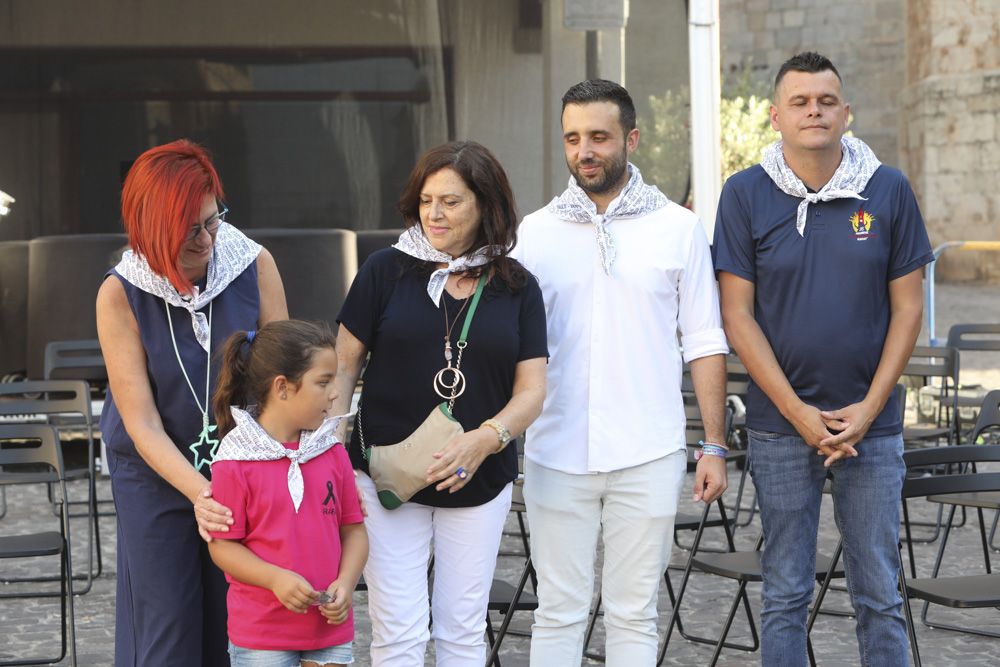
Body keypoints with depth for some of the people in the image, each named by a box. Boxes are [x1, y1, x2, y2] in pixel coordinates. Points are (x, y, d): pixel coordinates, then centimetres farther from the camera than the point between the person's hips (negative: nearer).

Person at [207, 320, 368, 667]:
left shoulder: (333, 453, 3)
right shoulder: (235, 463, -11)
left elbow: (353, 530, 8)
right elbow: (223, 545, -9)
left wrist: (345, 583, -10)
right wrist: (275, 579, -23)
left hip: (330, 626, 4)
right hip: (261, 633, -4)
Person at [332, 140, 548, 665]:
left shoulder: (516, 287, 4)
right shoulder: (386, 270, -1)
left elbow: (531, 390, 1)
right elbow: (343, 367, 1)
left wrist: (486, 437, -18)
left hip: (478, 482, 2)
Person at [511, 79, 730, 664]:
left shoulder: (678, 228, 3)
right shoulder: (536, 232, 6)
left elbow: (705, 345, 5)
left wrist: (715, 446, 0)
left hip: (647, 458, -1)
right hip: (557, 457, 1)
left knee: (634, 614, 6)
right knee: (559, 613, 5)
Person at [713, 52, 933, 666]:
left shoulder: (889, 190, 1)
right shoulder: (746, 195, -1)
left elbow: (907, 308, 3)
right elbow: (738, 315, -3)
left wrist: (869, 408, -7)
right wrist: (799, 414, -9)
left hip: (872, 425, 1)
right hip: (780, 425, 0)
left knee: (880, 593, 4)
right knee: (786, 595, 5)